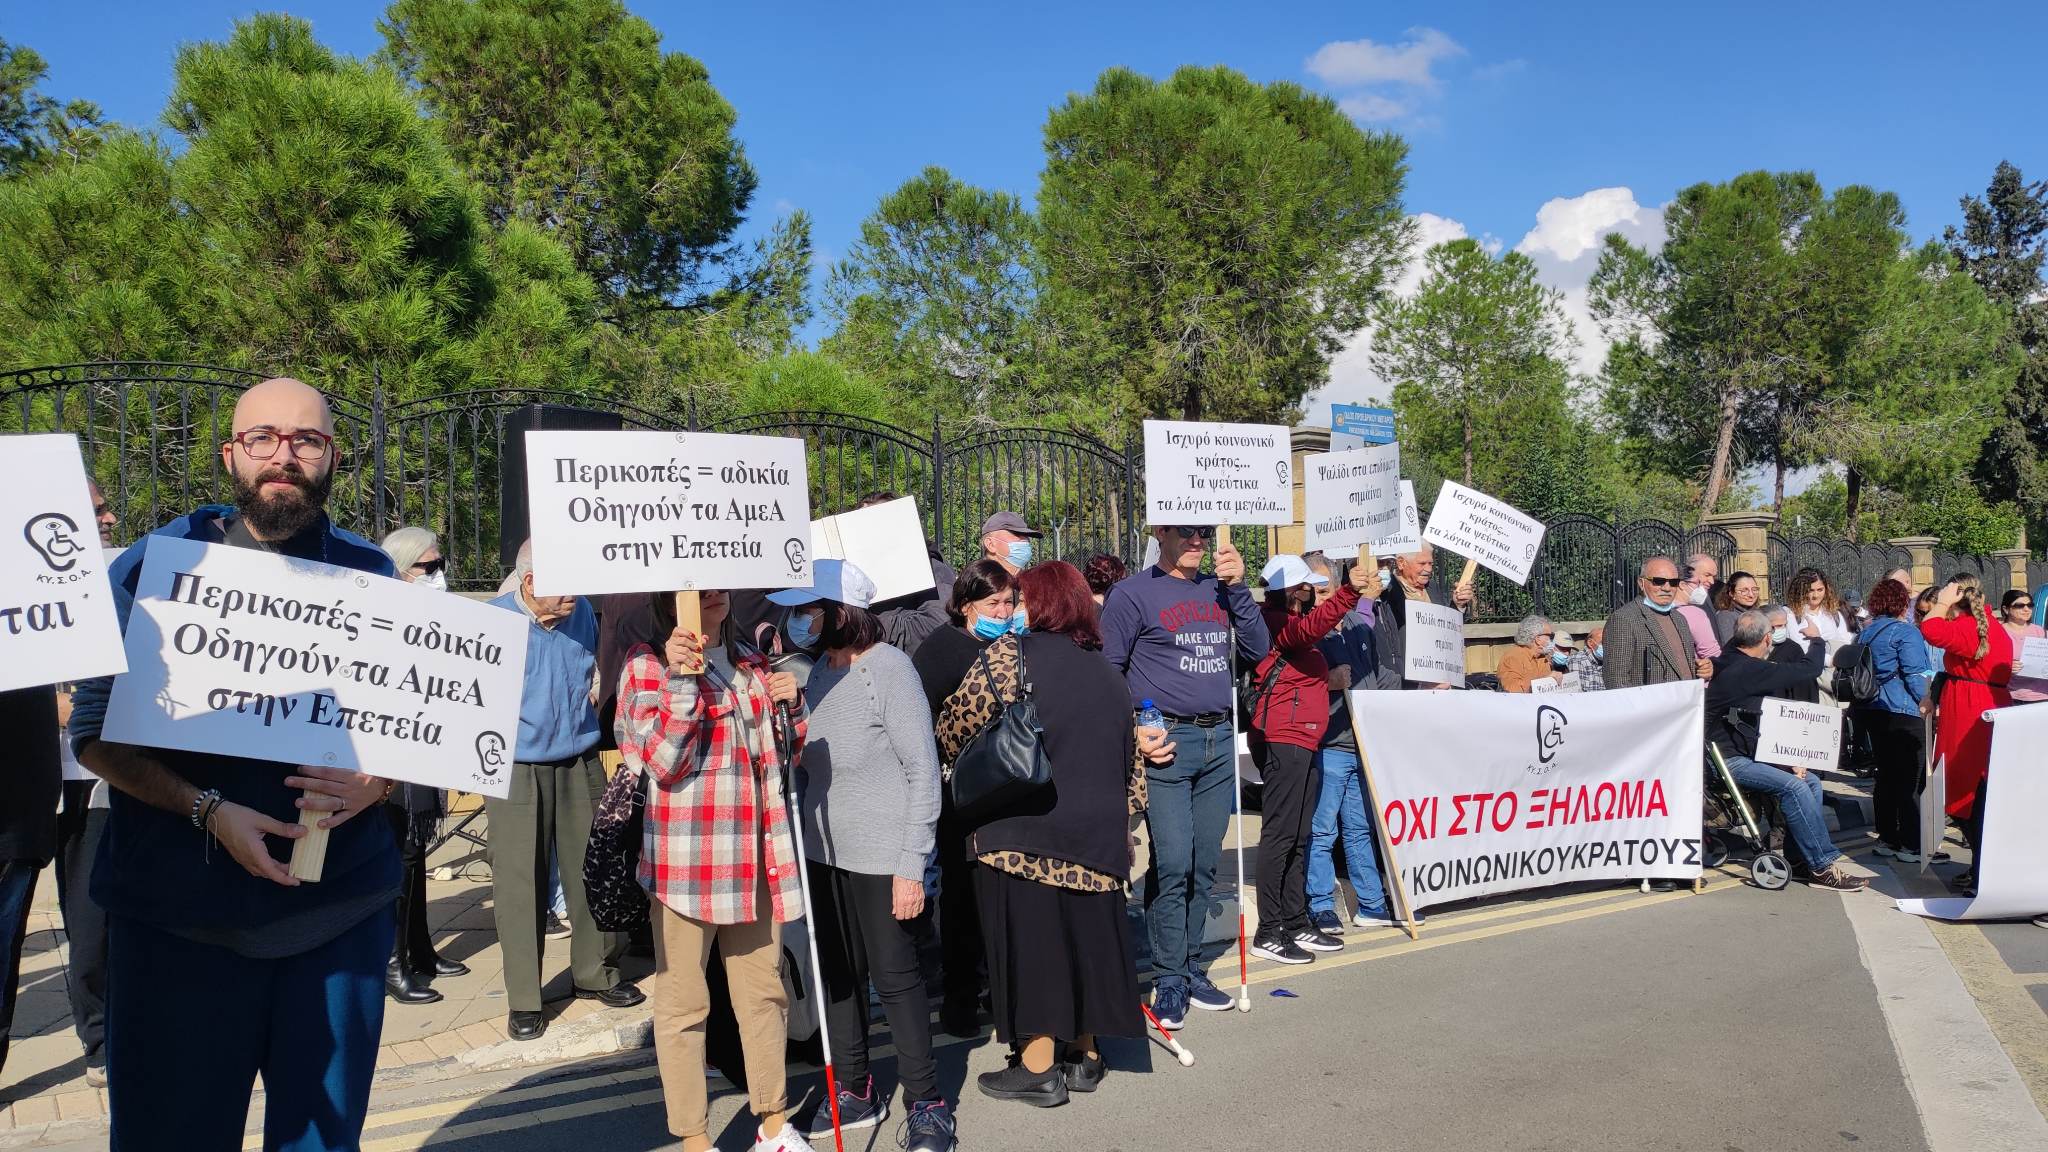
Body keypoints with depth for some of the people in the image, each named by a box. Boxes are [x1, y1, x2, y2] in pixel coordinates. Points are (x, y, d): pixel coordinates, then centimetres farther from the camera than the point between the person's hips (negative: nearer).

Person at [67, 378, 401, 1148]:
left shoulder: (373, 578, 3)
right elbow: (95, 732, -3)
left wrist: (377, 782, -14)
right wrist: (209, 811, -17)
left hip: (340, 909, 1)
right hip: (180, 911, -1)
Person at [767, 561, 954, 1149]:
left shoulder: (888, 669, -15)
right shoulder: (820, 671, 4)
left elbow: (924, 772, -14)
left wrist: (911, 867, -16)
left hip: (881, 857, -7)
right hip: (824, 852, 7)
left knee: (895, 976, 2)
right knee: (836, 973, 14)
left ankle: (925, 1101, 19)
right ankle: (855, 1090, 32)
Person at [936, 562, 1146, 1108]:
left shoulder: (1010, 654, -6)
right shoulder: (1109, 673, 16)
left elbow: (952, 734, -7)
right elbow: (1132, 769, 19)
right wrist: (1115, 823, 28)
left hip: (1023, 835, -6)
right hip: (1097, 836, 7)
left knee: (1029, 942, 3)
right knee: (1082, 934, 16)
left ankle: (1038, 1069, 11)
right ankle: (1084, 1055, 27)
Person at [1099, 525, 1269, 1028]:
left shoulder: (1218, 589, 13)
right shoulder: (1132, 594, -3)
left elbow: (1257, 651, 7)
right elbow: (1108, 673, -3)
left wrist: (1237, 587, -2)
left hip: (1219, 741, 5)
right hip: (1166, 743, -5)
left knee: (1204, 865, 10)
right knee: (1172, 865, -7)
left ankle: (1191, 969, 21)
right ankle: (1169, 980, 4)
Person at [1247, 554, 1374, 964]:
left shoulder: (1292, 620, 24)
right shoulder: (1275, 622, -8)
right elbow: (1308, 628, -31)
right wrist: (1349, 592, -40)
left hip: (1302, 740, 11)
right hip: (1283, 740, -11)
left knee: (1298, 837, 12)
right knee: (1280, 834, -10)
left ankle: (1297, 925, 19)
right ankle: (1269, 932, -8)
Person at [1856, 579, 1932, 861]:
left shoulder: (1867, 633, 12)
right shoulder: (1906, 632, -11)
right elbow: (1914, 675, -16)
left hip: (1873, 711, 8)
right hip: (1903, 713, -8)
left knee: (1885, 775, 13)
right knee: (1908, 781, -3)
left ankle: (1886, 838, 18)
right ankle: (1911, 846, -1)